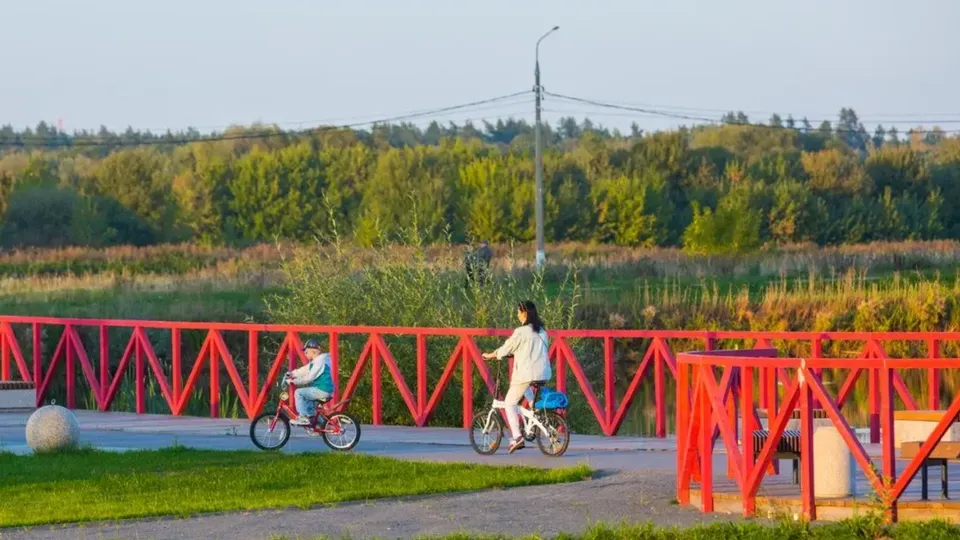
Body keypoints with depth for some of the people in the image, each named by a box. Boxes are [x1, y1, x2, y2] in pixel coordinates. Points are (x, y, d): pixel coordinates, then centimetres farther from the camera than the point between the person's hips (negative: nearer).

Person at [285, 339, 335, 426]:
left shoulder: (320, 361, -17)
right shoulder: (315, 361, 16)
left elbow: (309, 377, -21)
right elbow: (304, 370, 17)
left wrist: (294, 381, -18)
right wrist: (292, 374, 4)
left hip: (322, 391, -11)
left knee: (299, 393, -12)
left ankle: (303, 418, -12)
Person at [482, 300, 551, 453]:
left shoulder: (521, 332, -10)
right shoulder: (541, 331, 11)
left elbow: (506, 348, -2)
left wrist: (490, 355, 15)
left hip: (526, 372, -7)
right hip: (543, 372, 7)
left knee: (510, 403, 4)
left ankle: (517, 437, -10)